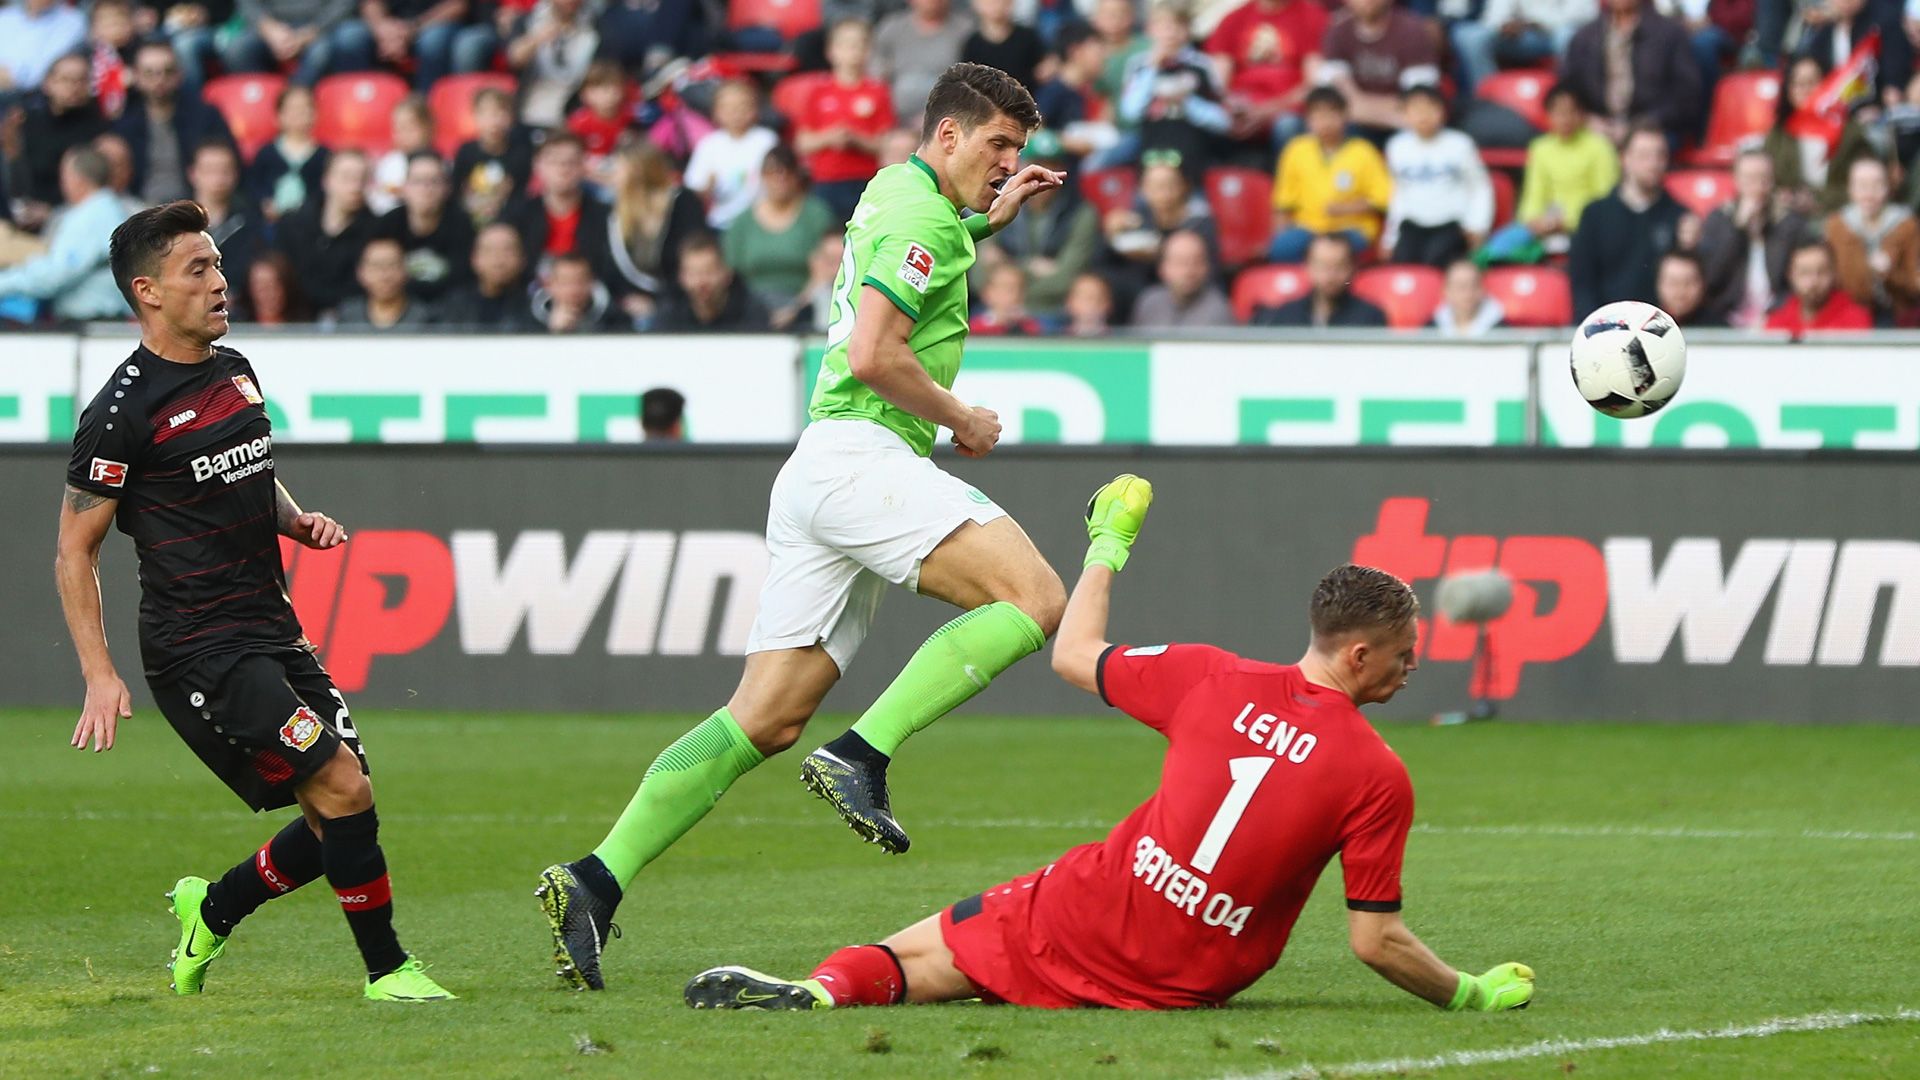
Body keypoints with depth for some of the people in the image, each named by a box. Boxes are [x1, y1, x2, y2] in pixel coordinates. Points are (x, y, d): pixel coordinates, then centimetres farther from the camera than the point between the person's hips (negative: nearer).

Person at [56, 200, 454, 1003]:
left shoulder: (236, 373, 11)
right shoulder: (124, 409, -13)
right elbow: (75, 551, -9)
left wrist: (299, 521, 6)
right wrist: (100, 675, -16)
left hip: (273, 634, 8)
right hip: (198, 648, -8)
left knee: (338, 819, 6)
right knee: (343, 787, -15)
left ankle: (211, 911, 27)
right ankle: (386, 967, -2)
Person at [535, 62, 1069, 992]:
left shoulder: (896, 193, 24)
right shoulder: (919, 217, -7)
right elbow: (874, 354, -19)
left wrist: (988, 218, 38)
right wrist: (963, 420, -6)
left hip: (817, 475, 10)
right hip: (860, 454, -10)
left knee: (765, 719, 4)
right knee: (1034, 598, -21)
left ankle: (596, 881, -4)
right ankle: (862, 756, -25)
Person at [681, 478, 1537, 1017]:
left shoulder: (1214, 680, -2)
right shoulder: (1378, 776, -9)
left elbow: (1074, 656, 13)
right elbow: (1377, 942, -6)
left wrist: (1107, 546, 29)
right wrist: (1472, 994, 9)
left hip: (1084, 917, 1)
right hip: (1185, 981, 0)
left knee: (915, 959, 12)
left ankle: (830, 986, -21)